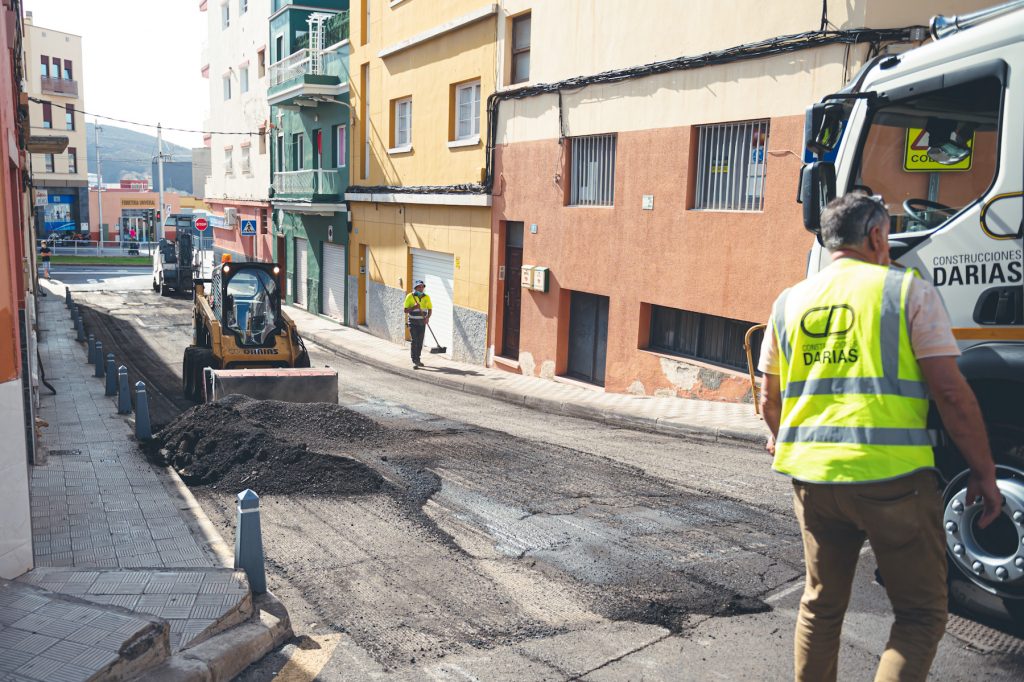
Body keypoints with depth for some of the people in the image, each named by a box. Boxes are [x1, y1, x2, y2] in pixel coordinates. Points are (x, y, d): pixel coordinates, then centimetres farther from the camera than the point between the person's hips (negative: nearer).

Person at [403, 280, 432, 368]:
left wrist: (427, 317, -9)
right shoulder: (410, 296, -7)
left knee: (420, 342, 10)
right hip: (413, 323, -4)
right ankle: (414, 362, -14)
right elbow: (406, 311, -5)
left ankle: (417, 360, 24)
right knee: (414, 341, -12)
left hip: (422, 323, 4)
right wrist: (414, 307, -23)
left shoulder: (426, 297, 3)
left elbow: (430, 309, 10)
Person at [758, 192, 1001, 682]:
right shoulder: (908, 290, -3)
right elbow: (951, 392, -7)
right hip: (892, 476, -4)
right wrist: (984, 474, 3)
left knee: (820, 607, 21)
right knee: (921, 615, 11)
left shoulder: (789, 301, 9)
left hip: (812, 476, 5)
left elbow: (770, 400, 14)